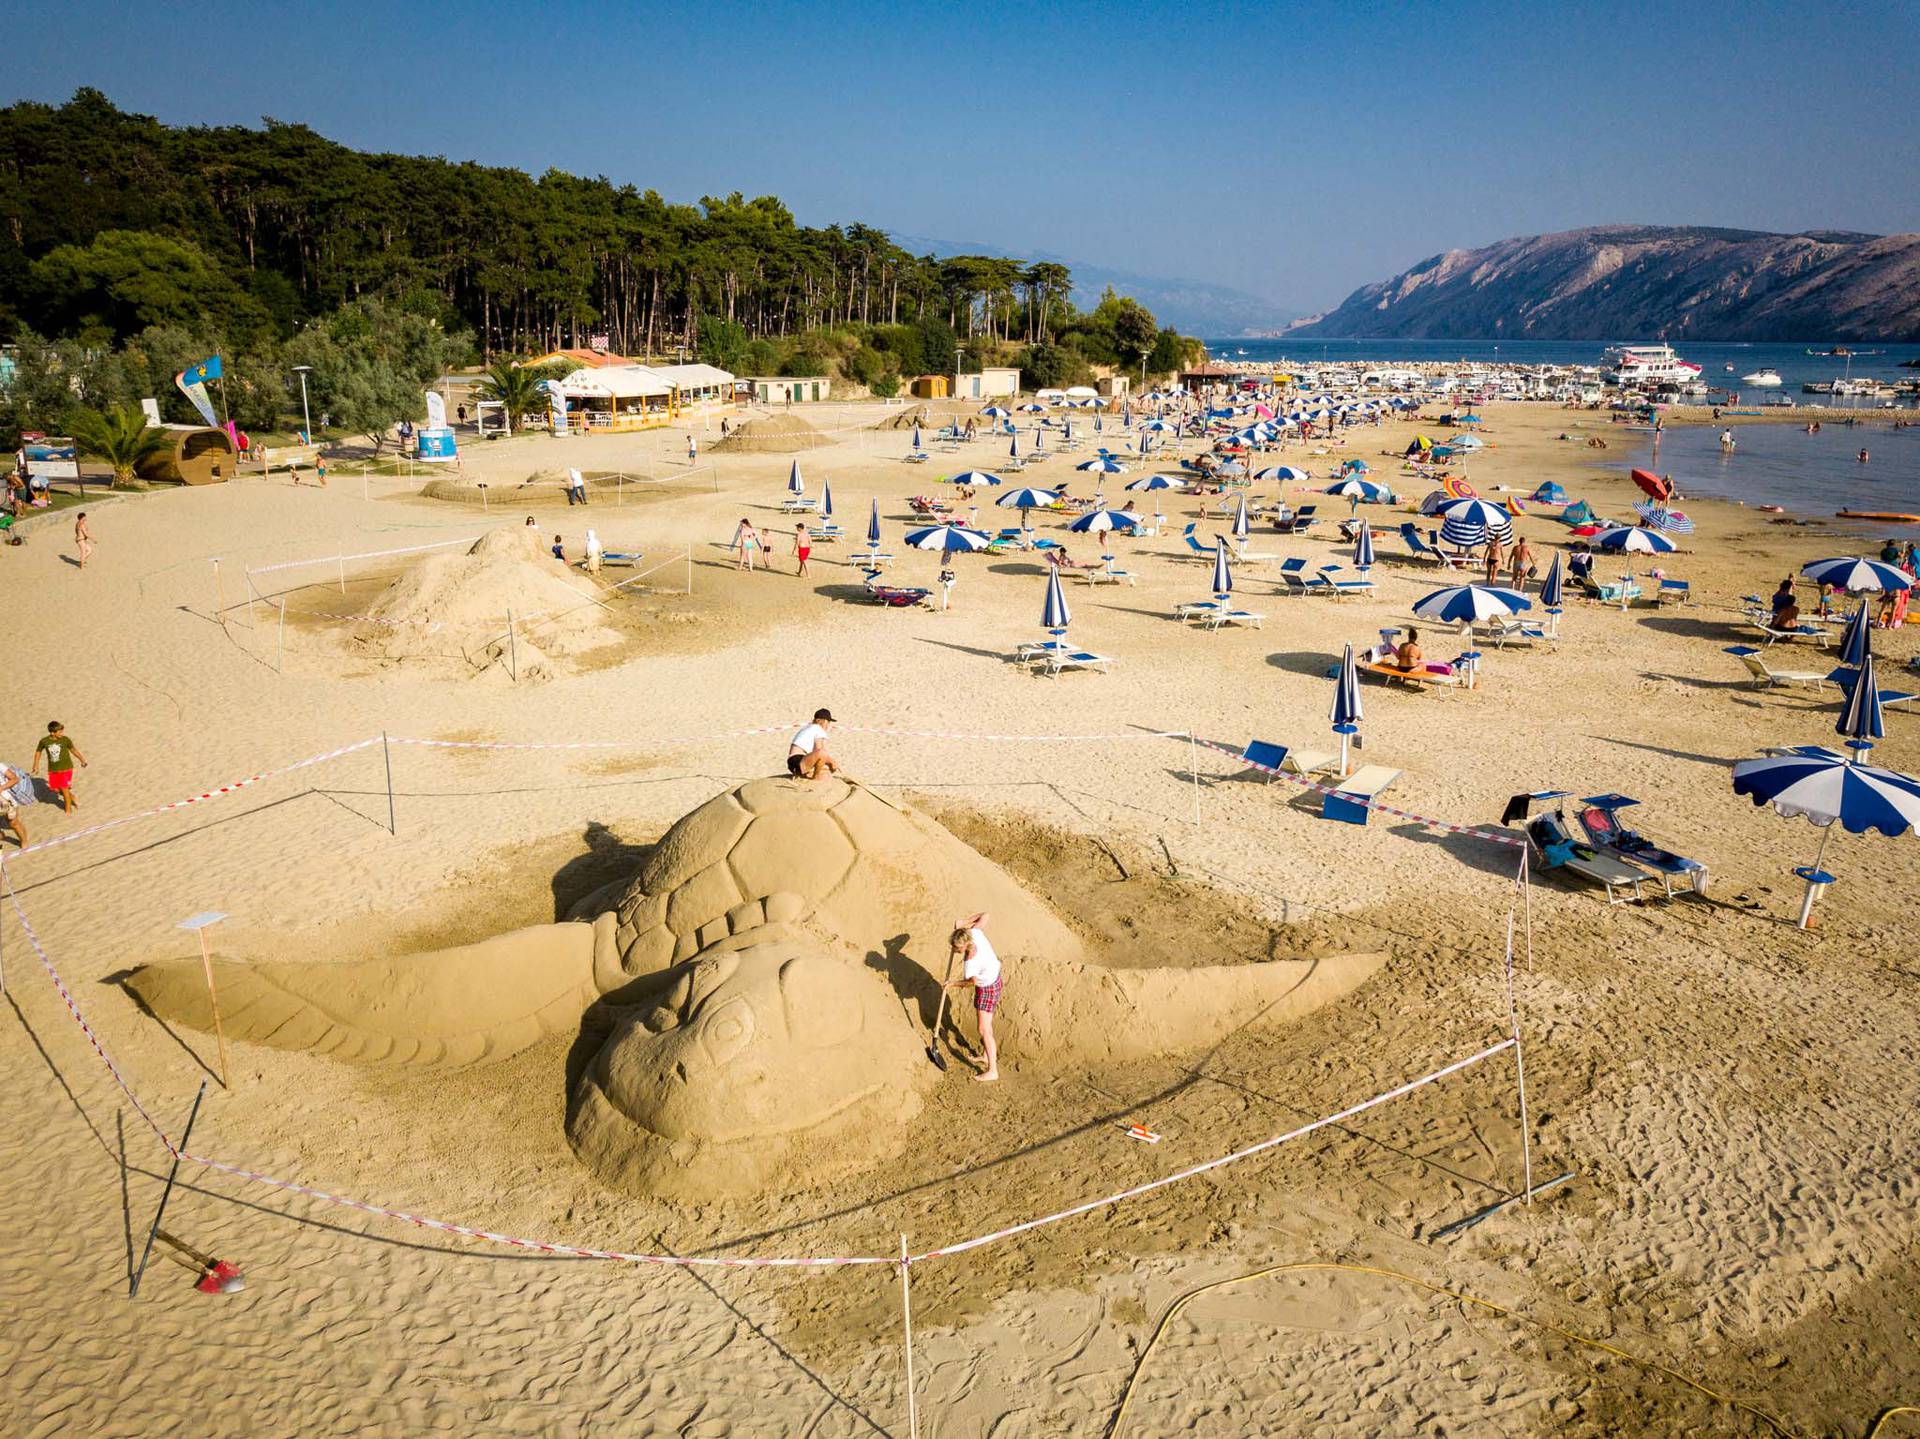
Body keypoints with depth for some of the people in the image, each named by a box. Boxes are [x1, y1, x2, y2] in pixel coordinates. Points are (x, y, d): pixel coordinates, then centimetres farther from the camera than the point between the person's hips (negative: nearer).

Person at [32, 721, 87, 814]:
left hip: (65, 768, -3)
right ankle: (71, 796, 34)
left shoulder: (65, 740, -14)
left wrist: (82, 760, 5)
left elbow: (73, 750, 2)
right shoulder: (44, 741, -11)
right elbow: (38, 751, 7)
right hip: (53, 769, 3)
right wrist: (36, 765, 9)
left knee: (64, 788, -2)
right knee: (55, 789, 7)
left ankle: (68, 808, 16)